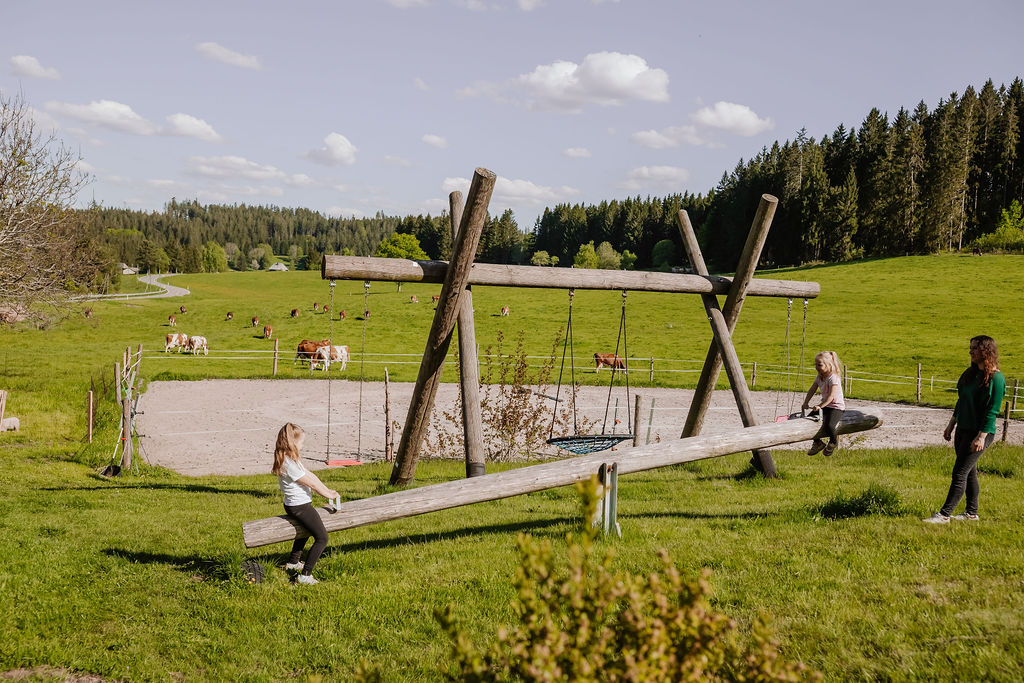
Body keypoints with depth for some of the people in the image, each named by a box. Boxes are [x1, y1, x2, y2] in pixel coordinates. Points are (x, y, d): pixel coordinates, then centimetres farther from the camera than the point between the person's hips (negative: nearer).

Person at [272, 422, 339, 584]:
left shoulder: (290, 458, 5)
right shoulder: (288, 463, -27)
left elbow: (310, 475, 9)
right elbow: (310, 482, -18)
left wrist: (328, 490, 9)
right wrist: (328, 494, -5)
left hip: (293, 505, 11)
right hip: (300, 507, -11)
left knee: (306, 529, 36)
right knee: (322, 538, -8)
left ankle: (293, 562, 49)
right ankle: (305, 575, -7)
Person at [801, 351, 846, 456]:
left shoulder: (833, 378, -21)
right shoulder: (819, 377, 5)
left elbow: (831, 396, -30)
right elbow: (812, 390, 8)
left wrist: (820, 406, -39)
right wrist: (806, 403, -5)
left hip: (836, 407, -8)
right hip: (824, 405, 8)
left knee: (828, 425, -30)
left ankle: (833, 442, 5)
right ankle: (817, 443, 15)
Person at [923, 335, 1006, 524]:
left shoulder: (996, 378, -15)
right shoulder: (971, 373, 11)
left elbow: (992, 411, -18)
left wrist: (981, 437, -21)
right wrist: (951, 425, 19)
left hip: (980, 433, -9)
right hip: (963, 430, 9)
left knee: (960, 473, -8)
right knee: (969, 472, 15)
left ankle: (944, 514, -5)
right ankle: (971, 513, 25)